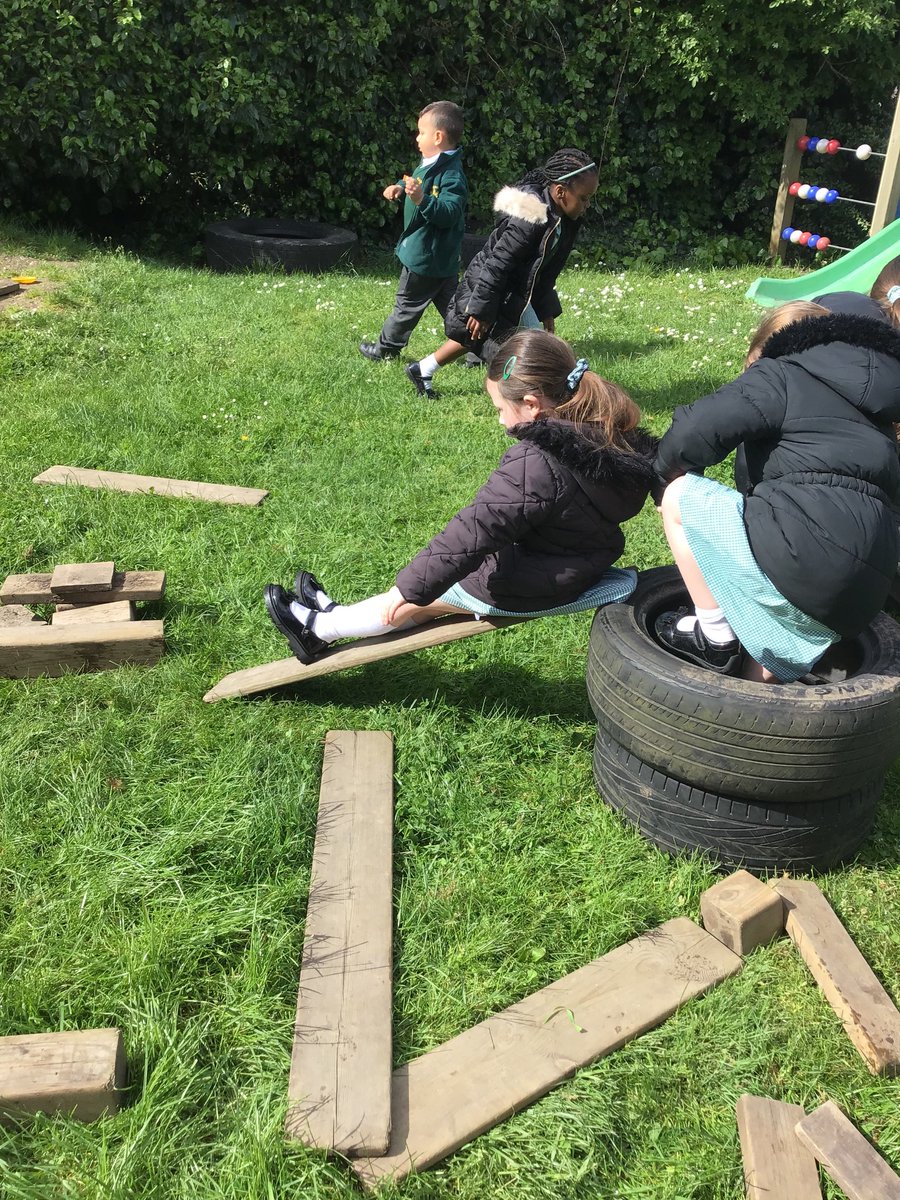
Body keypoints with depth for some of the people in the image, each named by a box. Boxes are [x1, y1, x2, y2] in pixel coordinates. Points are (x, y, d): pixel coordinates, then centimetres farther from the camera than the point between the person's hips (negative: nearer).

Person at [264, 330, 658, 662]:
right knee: (428, 589, 21)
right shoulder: (617, 439, -7)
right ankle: (337, 616, 35)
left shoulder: (533, 465, -33)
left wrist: (409, 588, -20)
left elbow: (473, 531, -29)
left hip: (523, 591, -8)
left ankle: (319, 629, 30)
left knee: (418, 598, 12)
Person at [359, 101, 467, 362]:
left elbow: (448, 213, -32)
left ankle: (387, 347, 20)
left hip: (426, 256, -10)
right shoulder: (430, 164, 8)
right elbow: (413, 182, 26)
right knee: (450, 302, 14)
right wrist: (400, 187, 6)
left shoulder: (451, 175, -23)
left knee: (407, 303, 6)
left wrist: (422, 199, -43)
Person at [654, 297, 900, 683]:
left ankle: (715, 637, 8)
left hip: (798, 560, -8)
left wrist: (668, 470, 12)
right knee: (764, 678, 22)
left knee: (680, 498, 7)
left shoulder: (782, 375, 5)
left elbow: (700, 427, -9)